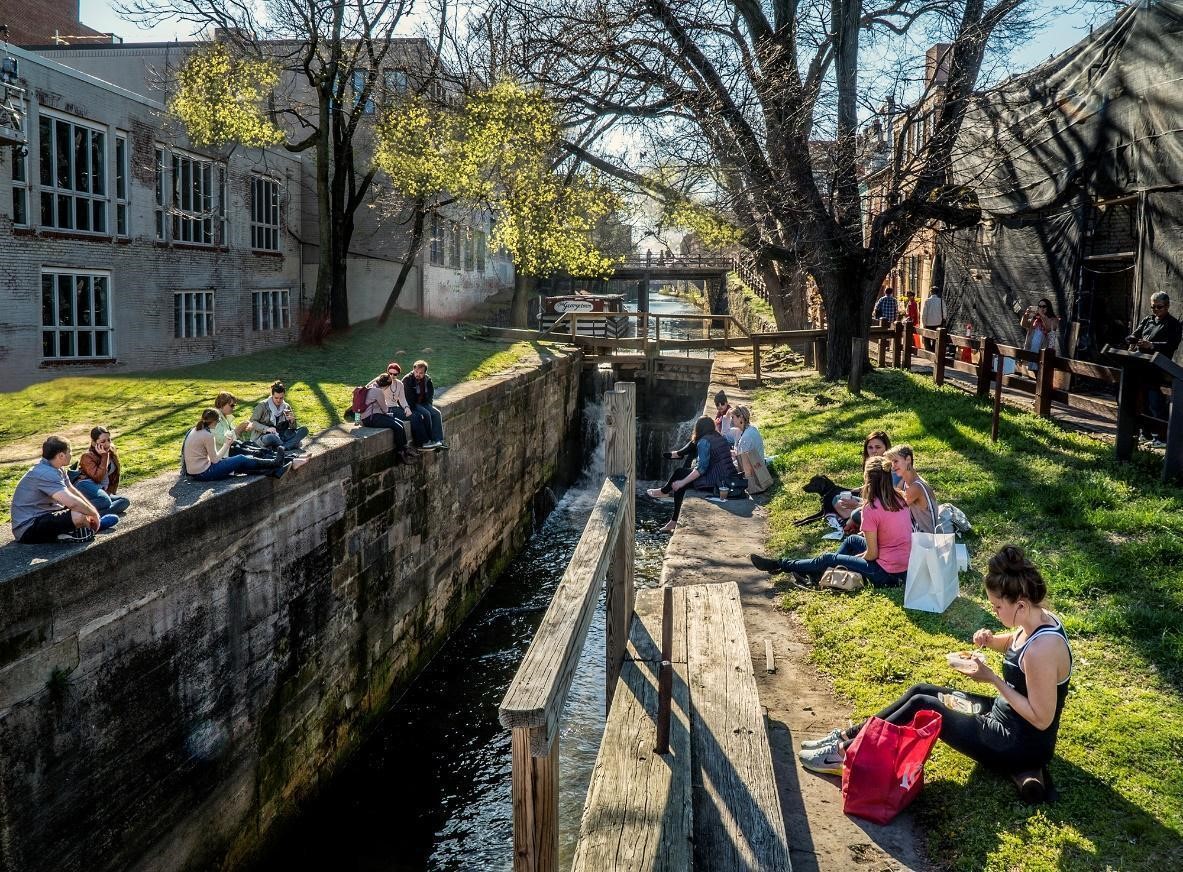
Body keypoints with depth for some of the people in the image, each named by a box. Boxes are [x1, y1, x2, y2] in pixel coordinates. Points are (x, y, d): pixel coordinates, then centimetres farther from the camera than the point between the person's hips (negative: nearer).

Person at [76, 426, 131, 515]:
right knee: (105, 501, -37)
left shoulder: (111, 453, 8)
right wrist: (104, 456, -21)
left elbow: (114, 478, 16)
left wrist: (109, 493, 3)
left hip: (102, 491, 7)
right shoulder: (87, 457, -10)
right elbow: (98, 478, -24)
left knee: (125, 501, -19)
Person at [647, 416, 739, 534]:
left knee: (680, 473, 7)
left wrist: (682, 482, -14)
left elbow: (701, 468, -19)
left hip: (716, 483, -8)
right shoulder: (721, 438, 12)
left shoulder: (704, 442, -12)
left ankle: (664, 491, 34)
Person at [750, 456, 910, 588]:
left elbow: (872, 554, -16)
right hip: (905, 566, 7)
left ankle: (780, 565, 22)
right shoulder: (899, 500, 2)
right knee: (852, 540, 24)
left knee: (828, 559, 7)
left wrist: (857, 557, 3)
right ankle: (814, 573, 32)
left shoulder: (871, 509, -21)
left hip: (887, 574, -7)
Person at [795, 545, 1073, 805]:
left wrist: (992, 678, -24)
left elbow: (1042, 719, -28)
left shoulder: (1041, 650, -33)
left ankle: (847, 753, 4)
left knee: (921, 706, -7)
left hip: (1019, 746, -9)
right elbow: (1013, 644, 19)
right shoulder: (1038, 618, -4)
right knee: (921, 691, 8)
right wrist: (991, 640, -3)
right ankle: (850, 736, 14)